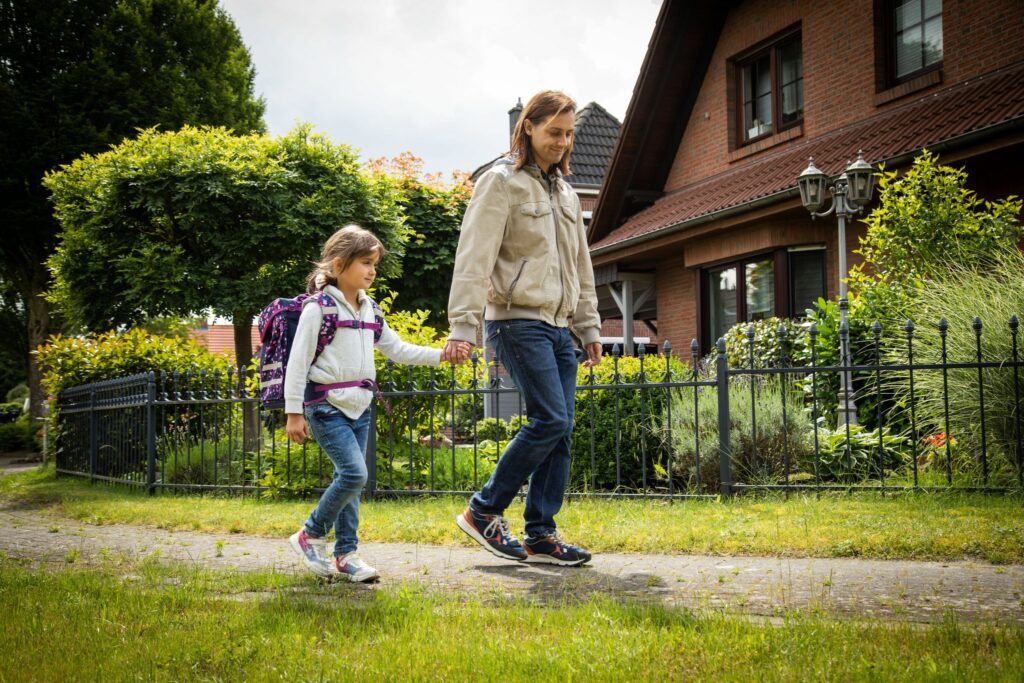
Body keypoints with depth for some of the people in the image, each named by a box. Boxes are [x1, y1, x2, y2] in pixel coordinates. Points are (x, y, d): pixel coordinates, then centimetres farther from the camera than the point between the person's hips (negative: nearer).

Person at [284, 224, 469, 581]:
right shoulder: (319, 307, -9)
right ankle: (310, 535, 2)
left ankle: (346, 554, 15)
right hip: (327, 404, -7)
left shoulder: (368, 310, 13)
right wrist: (294, 412, -12)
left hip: (359, 406, 7)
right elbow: (298, 361, -9)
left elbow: (398, 349, 16)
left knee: (350, 479, 8)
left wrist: (443, 354, 6)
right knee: (354, 473, -16)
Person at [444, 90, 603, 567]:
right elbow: (474, 257, -13)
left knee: (560, 429, 3)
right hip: (518, 321, -8)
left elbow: (580, 265, 26)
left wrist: (589, 327, 22)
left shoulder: (564, 192, 20)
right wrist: (462, 325, -20)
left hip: (558, 326, 8)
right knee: (550, 420, -15)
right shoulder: (501, 182, -5)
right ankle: (483, 512, -2)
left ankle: (540, 536, 9)